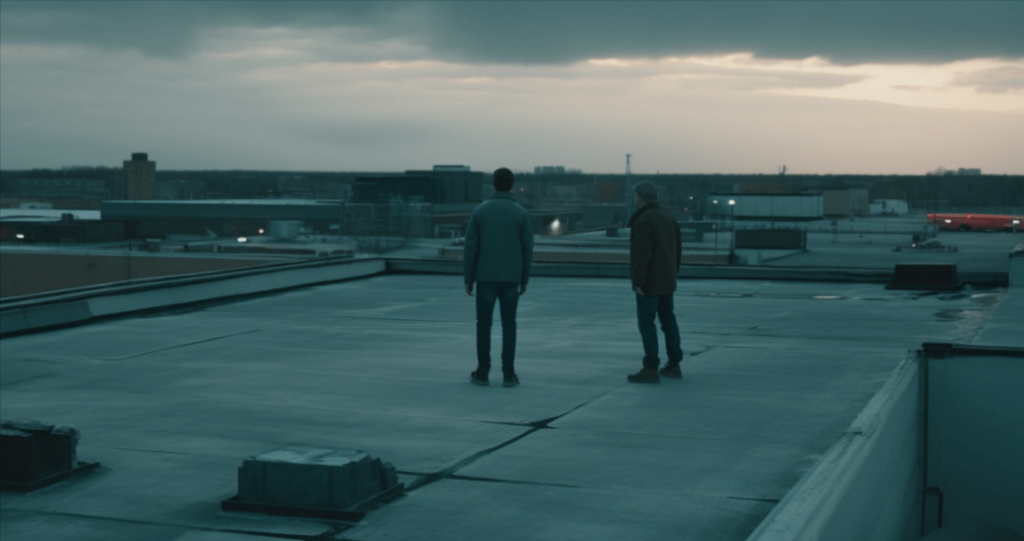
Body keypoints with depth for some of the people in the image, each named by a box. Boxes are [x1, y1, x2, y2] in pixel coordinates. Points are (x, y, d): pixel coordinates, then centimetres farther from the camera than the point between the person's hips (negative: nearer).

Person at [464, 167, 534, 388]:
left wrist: (468, 279, 4)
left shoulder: (479, 211, -4)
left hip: (486, 278, 0)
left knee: (484, 324, 10)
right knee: (508, 326, 7)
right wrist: (524, 280, 9)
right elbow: (527, 249, -2)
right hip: (510, 279, 1)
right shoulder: (521, 213, -3)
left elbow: (471, 247, -5)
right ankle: (508, 374, 3)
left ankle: (483, 372, 10)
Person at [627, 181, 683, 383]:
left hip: (649, 284, -9)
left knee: (646, 323, -4)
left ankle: (651, 369, -4)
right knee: (668, 320, 14)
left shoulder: (642, 221, -17)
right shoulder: (668, 218, 11)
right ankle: (674, 365, 19)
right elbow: (678, 250, 15)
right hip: (667, 282, 9)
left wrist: (638, 281, -19)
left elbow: (642, 255, -23)